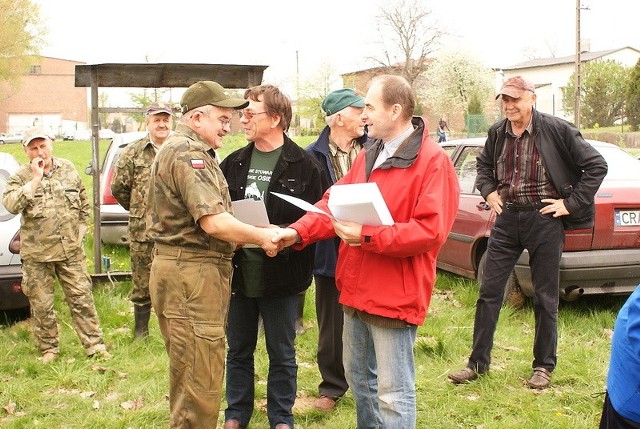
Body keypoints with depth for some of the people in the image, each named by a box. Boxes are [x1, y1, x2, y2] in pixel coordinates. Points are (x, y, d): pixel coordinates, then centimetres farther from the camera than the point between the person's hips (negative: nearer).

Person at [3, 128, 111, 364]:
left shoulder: (68, 169, 7)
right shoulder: (21, 177, -3)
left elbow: (84, 203, 17)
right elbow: (11, 204, -22)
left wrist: (80, 229, 9)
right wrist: (36, 178, -21)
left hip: (71, 250, 2)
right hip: (37, 254, -1)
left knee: (81, 298, 4)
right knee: (41, 305, 6)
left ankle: (94, 344, 12)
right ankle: (49, 349, 21)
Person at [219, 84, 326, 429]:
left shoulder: (304, 166, -7)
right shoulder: (233, 163, 7)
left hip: (281, 275, -4)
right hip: (238, 273, 4)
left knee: (282, 354, 11)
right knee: (238, 350, 17)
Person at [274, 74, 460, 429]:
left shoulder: (433, 162, -14)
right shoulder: (367, 156, 12)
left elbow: (430, 230, -22)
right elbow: (335, 202, 10)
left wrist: (366, 236, -25)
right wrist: (298, 232, -7)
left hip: (395, 295, -8)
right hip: (356, 291, 9)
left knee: (392, 394, 0)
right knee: (359, 379, 21)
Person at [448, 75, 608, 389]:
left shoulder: (556, 130, -11)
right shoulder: (497, 133, 3)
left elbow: (596, 165, -7)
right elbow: (484, 163, 24)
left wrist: (571, 203, -10)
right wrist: (488, 191, 7)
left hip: (544, 219, -4)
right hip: (507, 218, 4)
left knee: (545, 298, 6)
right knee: (489, 291, 4)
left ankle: (544, 366, 21)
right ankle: (478, 362, 15)